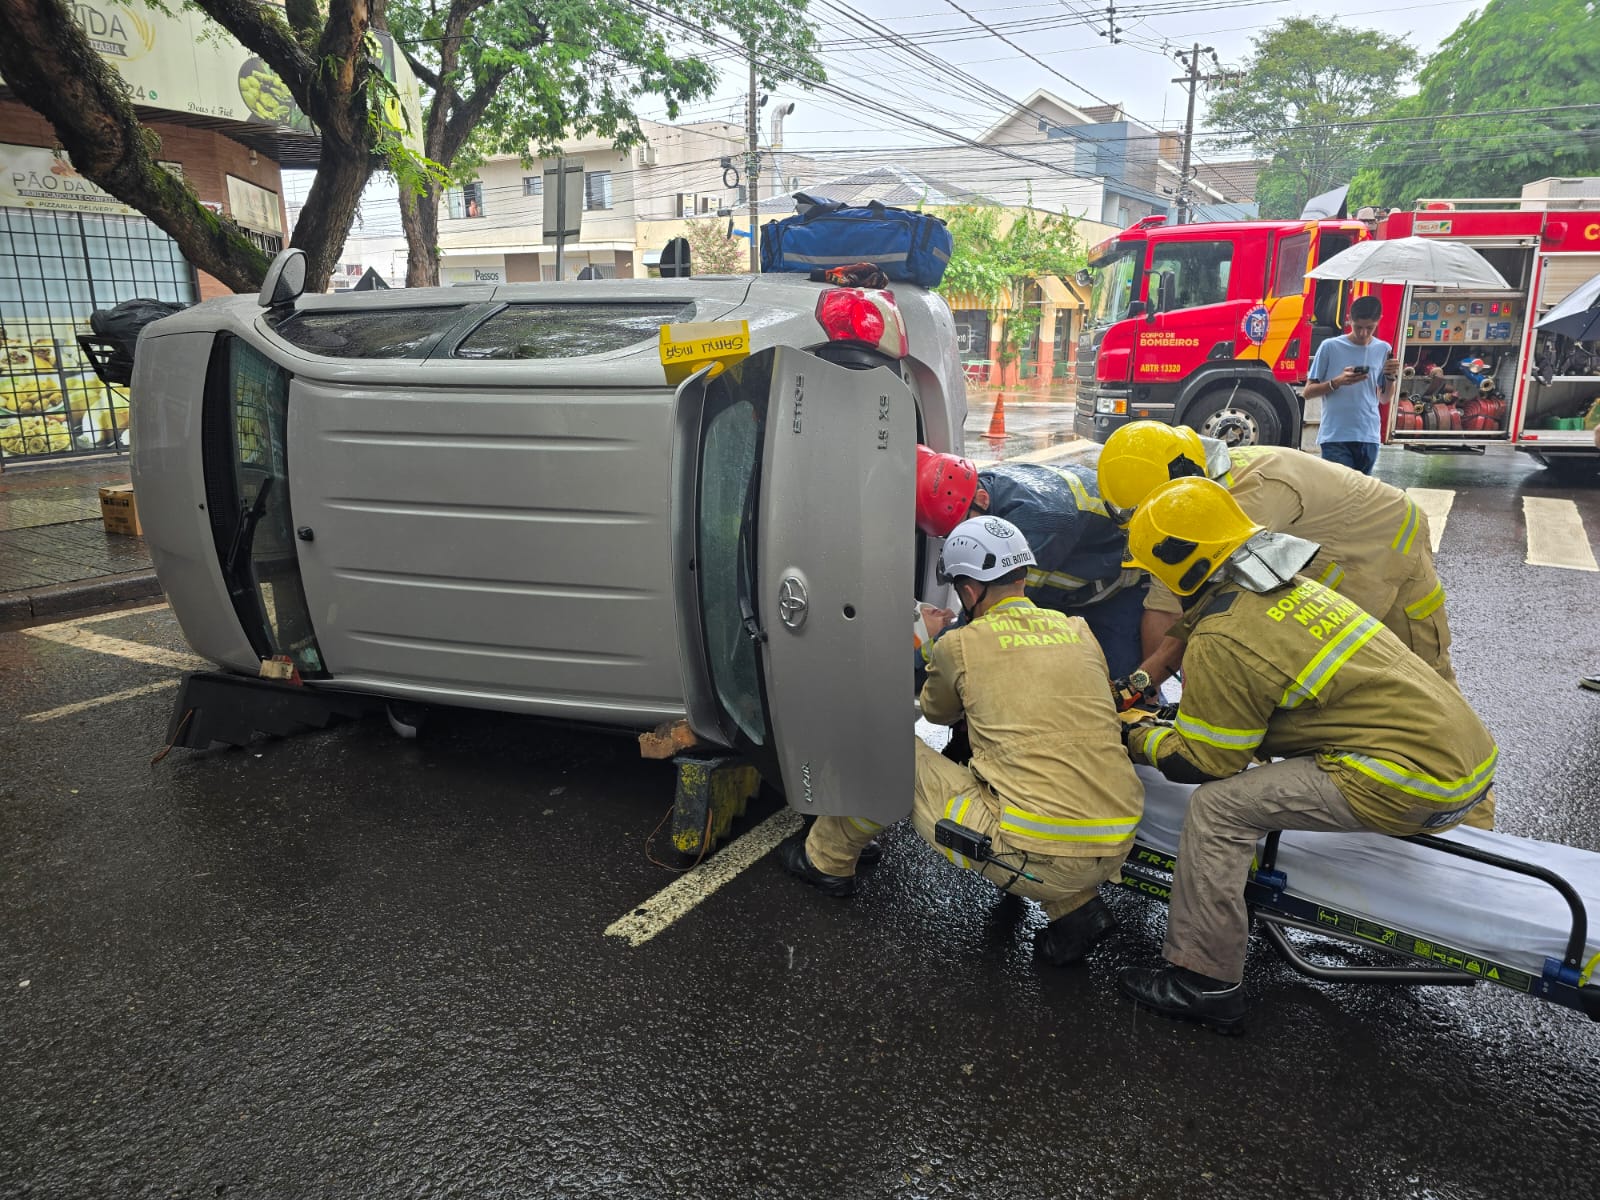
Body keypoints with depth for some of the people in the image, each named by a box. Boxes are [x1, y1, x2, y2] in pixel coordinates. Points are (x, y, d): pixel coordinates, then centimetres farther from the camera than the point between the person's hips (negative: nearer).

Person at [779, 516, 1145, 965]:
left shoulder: (960, 645, -1)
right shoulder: (1079, 631, 11)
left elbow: (937, 713, 22)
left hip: (1037, 858, -6)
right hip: (1115, 851, 6)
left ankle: (826, 860, 30)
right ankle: (1076, 909, 18)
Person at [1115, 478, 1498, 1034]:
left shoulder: (1222, 641, -14)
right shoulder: (1295, 588, 13)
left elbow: (1204, 763, -7)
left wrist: (1139, 738, 10)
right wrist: (1173, 713, 25)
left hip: (1413, 787, -10)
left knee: (1218, 806, -10)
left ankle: (1203, 982, -2)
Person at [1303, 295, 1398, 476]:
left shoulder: (1383, 350, 8)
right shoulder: (1330, 347, -3)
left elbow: (1384, 399, 15)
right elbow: (1308, 392, -1)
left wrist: (1391, 377, -4)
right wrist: (1337, 382, -17)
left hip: (1369, 437, 4)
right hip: (1335, 437, -4)